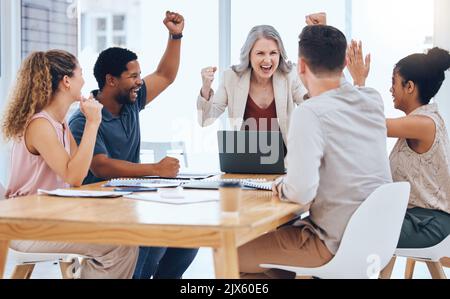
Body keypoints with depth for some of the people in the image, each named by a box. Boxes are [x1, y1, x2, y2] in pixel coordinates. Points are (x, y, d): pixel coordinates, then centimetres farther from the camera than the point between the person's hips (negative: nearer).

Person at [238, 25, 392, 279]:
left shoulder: (310, 113, -21)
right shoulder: (373, 100, 1)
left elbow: (301, 192, -28)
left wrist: (280, 186, -7)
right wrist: (329, 40, 26)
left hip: (338, 244, -8)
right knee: (278, 230, 30)